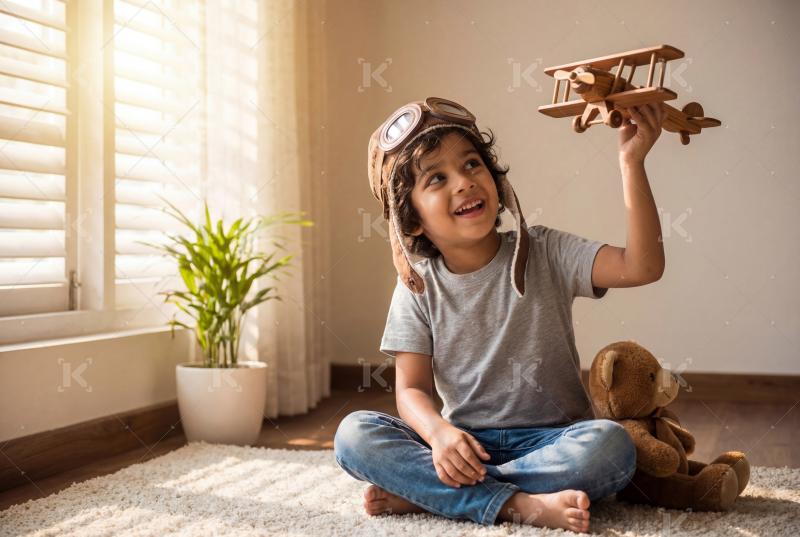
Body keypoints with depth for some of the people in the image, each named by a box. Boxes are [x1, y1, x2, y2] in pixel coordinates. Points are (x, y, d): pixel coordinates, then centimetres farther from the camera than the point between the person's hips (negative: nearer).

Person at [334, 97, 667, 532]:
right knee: (354, 435, -21)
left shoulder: (544, 254, -4)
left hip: (549, 440, 0)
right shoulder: (418, 289, -1)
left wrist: (632, 164, -25)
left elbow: (642, 266, -16)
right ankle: (520, 504, -27)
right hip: (463, 442, 1)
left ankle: (421, 491, -23)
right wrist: (439, 433, -28)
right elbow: (412, 388, -5)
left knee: (611, 445, -33)